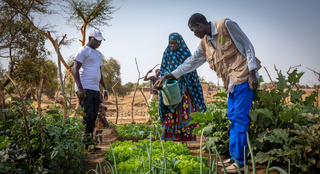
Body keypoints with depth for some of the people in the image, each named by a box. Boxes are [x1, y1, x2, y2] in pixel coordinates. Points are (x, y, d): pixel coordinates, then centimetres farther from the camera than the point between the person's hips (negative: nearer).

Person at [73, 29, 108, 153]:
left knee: (93, 117, 7)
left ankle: (90, 143, 12)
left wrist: (104, 89, 22)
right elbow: (75, 70, -9)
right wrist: (80, 88, -18)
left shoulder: (98, 54, 24)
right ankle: (87, 144, -4)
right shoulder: (83, 51, -2)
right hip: (85, 89, -8)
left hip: (95, 90, 8)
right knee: (88, 117, -10)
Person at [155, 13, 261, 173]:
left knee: (240, 118, -8)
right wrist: (168, 75, 17)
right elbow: (191, 62, 18)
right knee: (233, 118, 8)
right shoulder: (204, 44, 12)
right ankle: (234, 157, 16)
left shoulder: (226, 25, -9)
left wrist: (252, 73, -13)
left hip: (243, 78, -8)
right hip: (231, 83, 8)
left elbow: (247, 46, -8)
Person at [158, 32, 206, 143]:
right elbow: (162, 69, 9)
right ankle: (171, 137, -2)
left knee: (184, 109, -8)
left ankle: (185, 137, -4)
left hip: (183, 87, -1)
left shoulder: (186, 53, 2)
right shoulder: (167, 54, 9)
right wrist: (167, 75, -9)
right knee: (170, 111, -5)